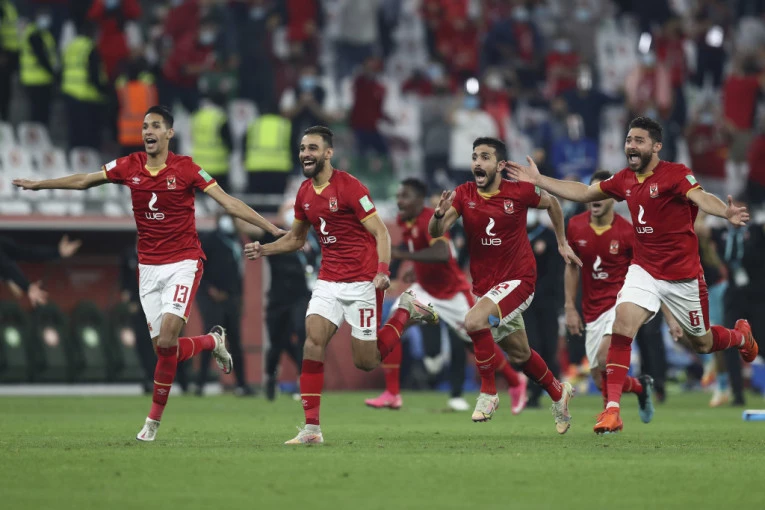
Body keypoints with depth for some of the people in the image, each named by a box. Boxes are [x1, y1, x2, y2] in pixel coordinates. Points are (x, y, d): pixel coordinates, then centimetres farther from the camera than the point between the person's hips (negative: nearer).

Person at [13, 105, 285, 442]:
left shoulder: (185, 168, -9)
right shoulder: (129, 167, 2)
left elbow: (228, 203, -10)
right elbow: (84, 181, 16)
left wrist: (271, 228, -16)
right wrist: (38, 184, 20)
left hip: (183, 263, -4)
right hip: (149, 267, 4)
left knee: (166, 341, -19)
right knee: (163, 348, 1)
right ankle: (213, 342, 29)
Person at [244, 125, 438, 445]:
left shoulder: (349, 187, -13)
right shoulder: (305, 193, 7)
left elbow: (380, 232, -14)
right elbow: (296, 238, 23)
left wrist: (383, 270, -28)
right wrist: (264, 249, 5)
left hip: (361, 283, -6)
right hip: (328, 281, 6)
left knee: (366, 362, -2)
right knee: (313, 342, -14)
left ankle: (406, 312, 24)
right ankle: (311, 428, -14)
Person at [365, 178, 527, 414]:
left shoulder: (431, 220, -27)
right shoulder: (405, 221, -2)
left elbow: (442, 253, -45)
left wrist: (402, 255, -48)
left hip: (452, 292, -7)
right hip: (425, 289, 7)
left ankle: (515, 382, 29)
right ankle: (392, 395, -9)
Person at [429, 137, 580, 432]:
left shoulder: (519, 192, -12)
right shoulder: (463, 195, -5)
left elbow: (551, 203, 9)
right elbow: (435, 233, -16)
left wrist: (562, 243, 13)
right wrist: (439, 215, -38)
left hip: (518, 280, -5)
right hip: (484, 285, 5)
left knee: (474, 320, -30)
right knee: (520, 355, 18)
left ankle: (488, 393, -16)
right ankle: (558, 393, 44)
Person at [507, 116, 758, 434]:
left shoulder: (675, 174, -17)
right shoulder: (625, 180, 1)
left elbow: (701, 198, -35)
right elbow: (584, 193, 14)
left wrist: (726, 213, -57)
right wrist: (538, 180, 13)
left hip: (682, 276, -4)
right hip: (644, 270, 4)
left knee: (702, 344, 13)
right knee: (623, 322, -21)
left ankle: (741, 336, 51)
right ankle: (612, 409, -21)